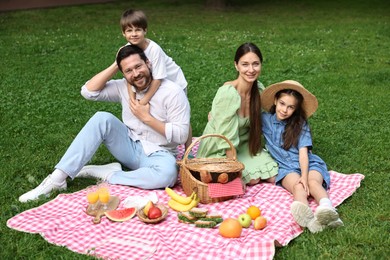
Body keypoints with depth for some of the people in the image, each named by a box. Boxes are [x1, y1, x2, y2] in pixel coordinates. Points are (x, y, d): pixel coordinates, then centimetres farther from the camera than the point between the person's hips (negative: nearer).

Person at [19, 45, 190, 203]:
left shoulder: (172, 92, -16)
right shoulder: (123, 87, 0)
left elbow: (181, 135, -18)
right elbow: (88, 91, -8)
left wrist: (147, 118, -21)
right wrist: (115, 65, -12)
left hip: (157, 155, -4)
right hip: (130, 147, 4)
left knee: (168, 174, -40)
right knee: (102, 119, -23)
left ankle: (109, 176, -23)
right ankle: (57, 179, -24)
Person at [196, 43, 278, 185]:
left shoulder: (259, 88, -9)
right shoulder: (228, 93, -30)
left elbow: (255, 124, 5)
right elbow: (227, 137, -26)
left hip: (243, 145, 6)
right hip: (218, 152, -6)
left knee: (272, 177, -7)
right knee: (253, 179, -19)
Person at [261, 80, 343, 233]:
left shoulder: (300, 124, 0)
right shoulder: (265, 119, 4)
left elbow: (303, 152, -9)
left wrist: (304, 177, -23)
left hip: (308, 164, 1)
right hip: (286, 167, -1)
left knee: (313, 182, -32)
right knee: (298, 186, -33)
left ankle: (327, 209, -62)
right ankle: (307, 216, -65)